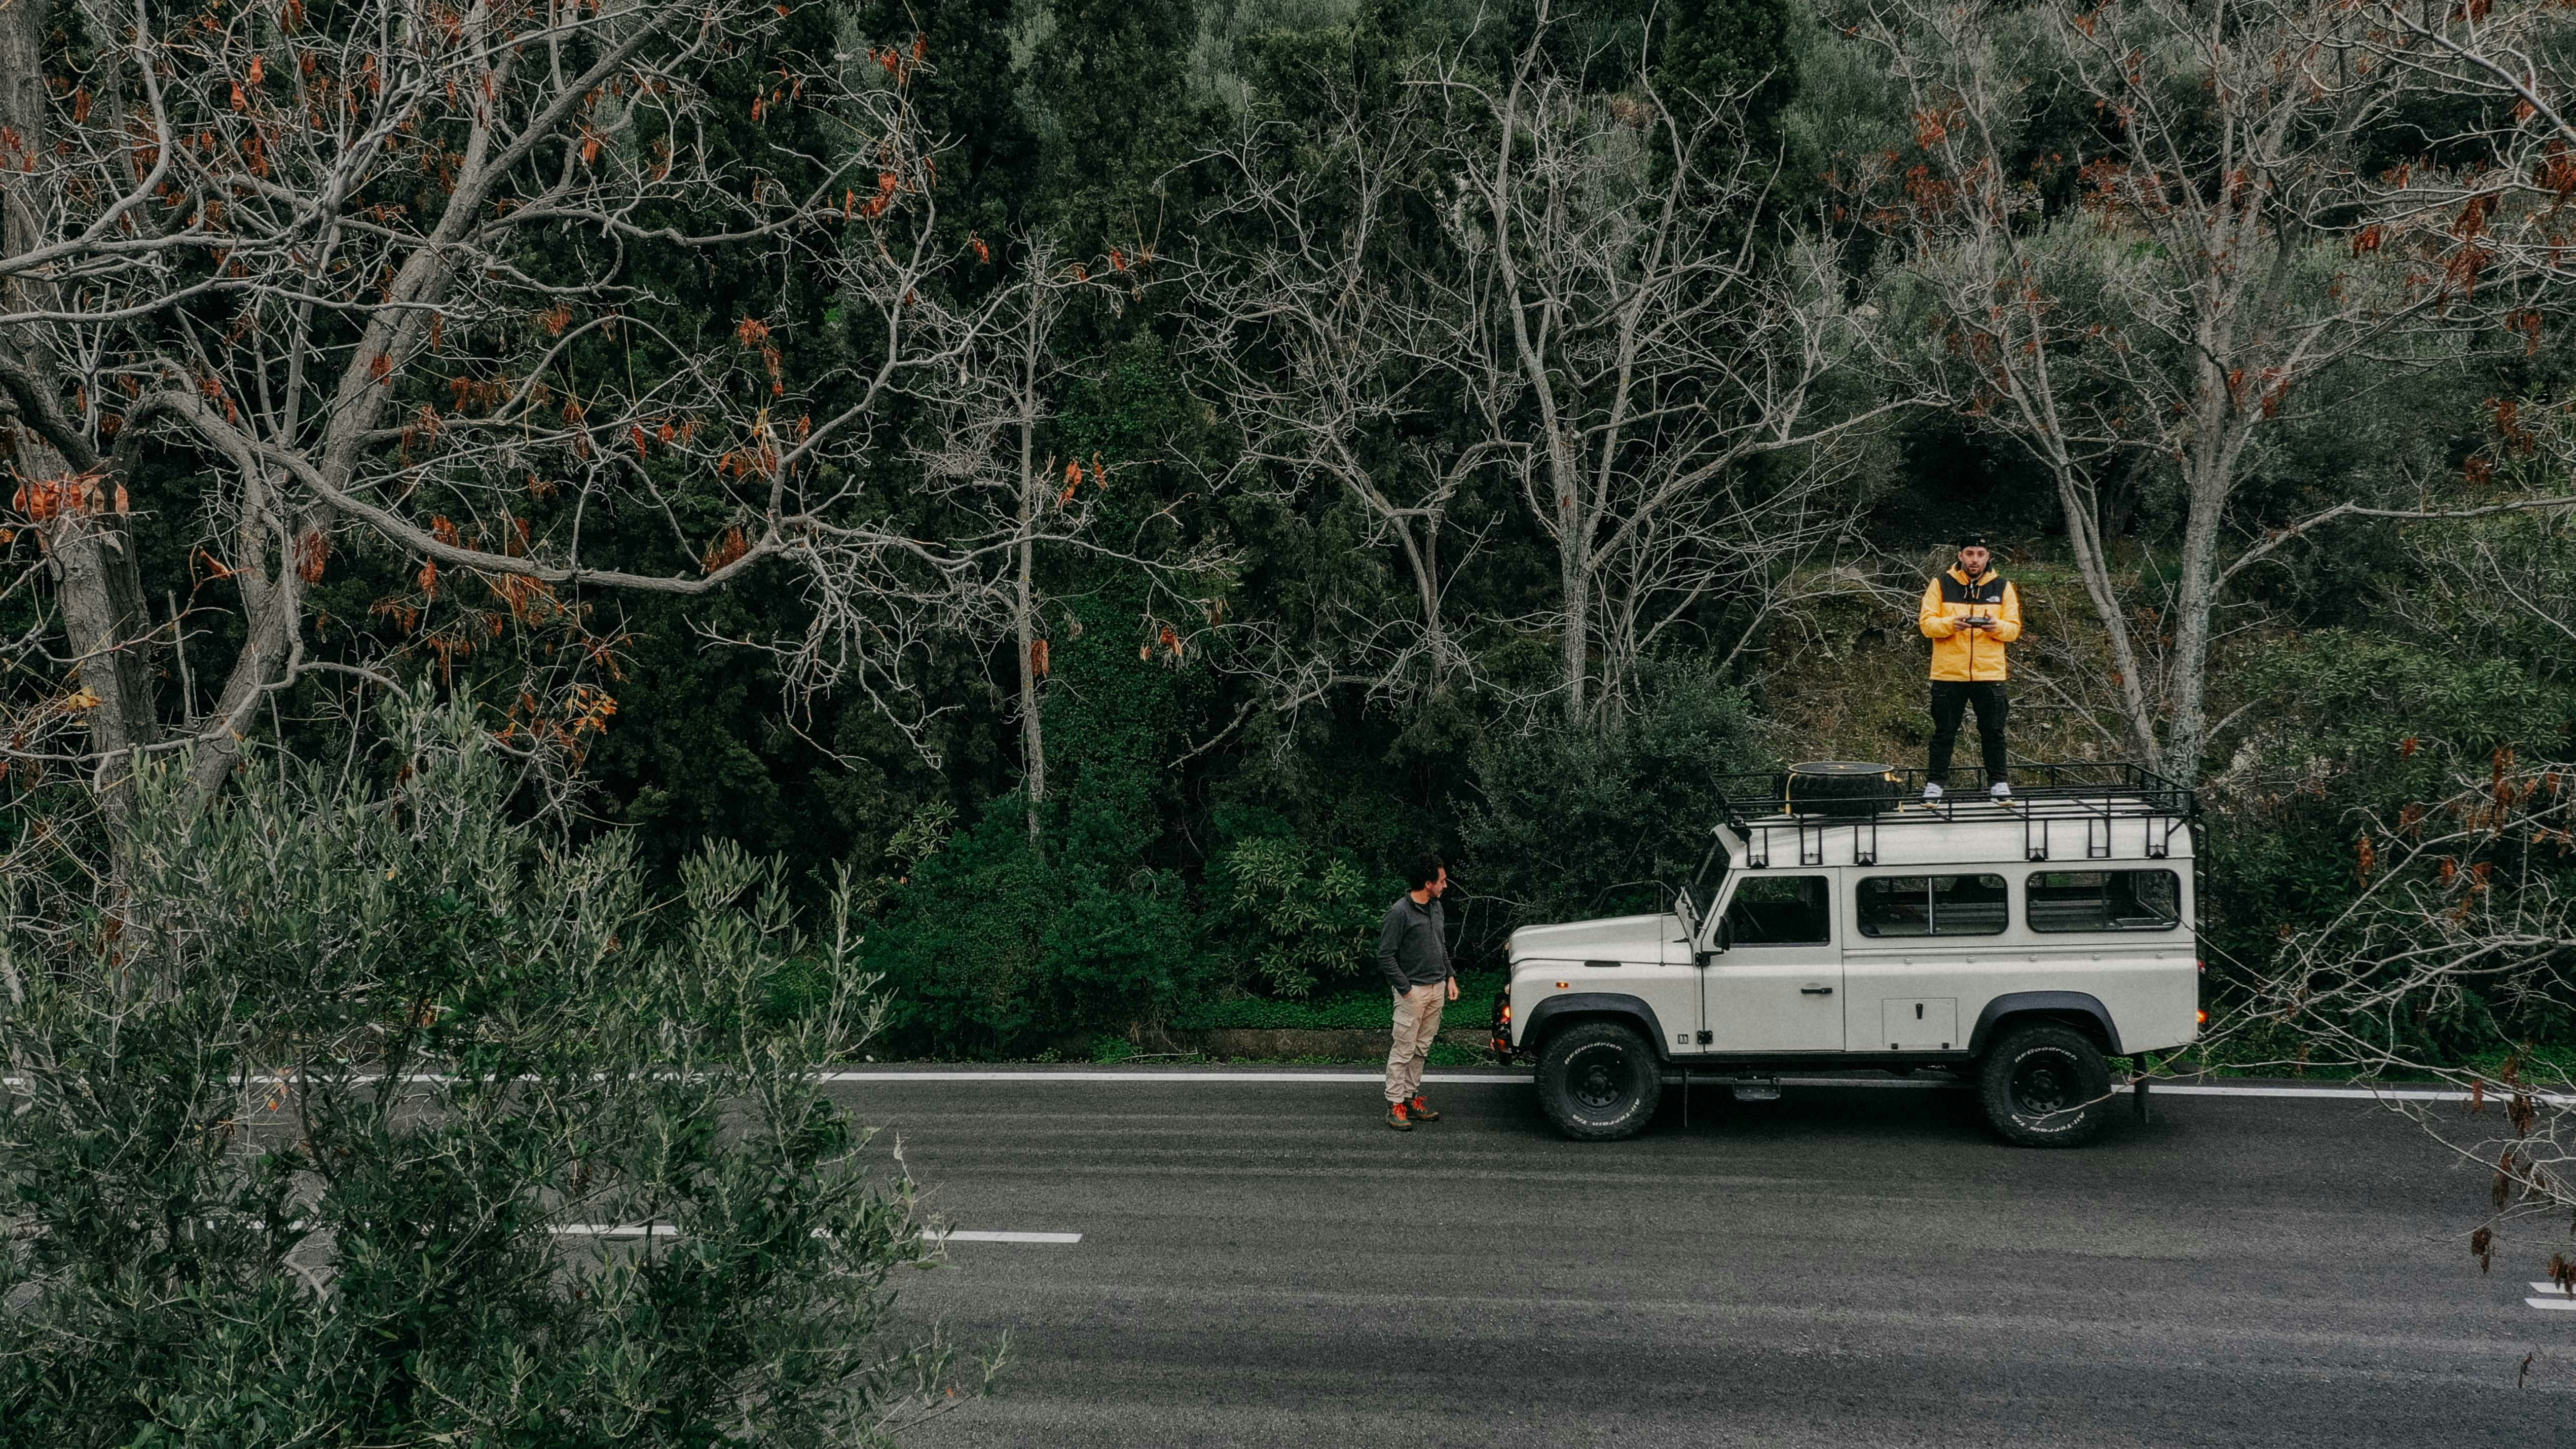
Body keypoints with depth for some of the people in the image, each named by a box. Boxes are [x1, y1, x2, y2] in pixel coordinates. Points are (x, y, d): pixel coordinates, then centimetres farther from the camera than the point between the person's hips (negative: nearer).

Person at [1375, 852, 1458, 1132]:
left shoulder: (1436, 907, 9)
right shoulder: (1400, 912, -16)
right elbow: (1385, 956, -16)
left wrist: (1450, 977, 12)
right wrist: (1406, 990, -16)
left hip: (1436, 988, 8)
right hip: (1413, 990, -8)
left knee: (1421, 1049, 13)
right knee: (1403, 1050, -4)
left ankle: (1412, 1097, 21)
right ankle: (1395, 1105, 1)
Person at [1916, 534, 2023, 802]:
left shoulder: (2003, 587, 7)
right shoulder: (1941, 585, 3)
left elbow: (2014, 629, 5)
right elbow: (1927, 624, -3)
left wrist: (1997, 627, -17)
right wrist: (1951, 624, -21)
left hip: (1990, 674, 1)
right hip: (1948, 674, -1)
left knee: (1993, 731, 6)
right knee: (1944, 732, 5)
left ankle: (1998, 782, 17)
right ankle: (1936, 782, 13)